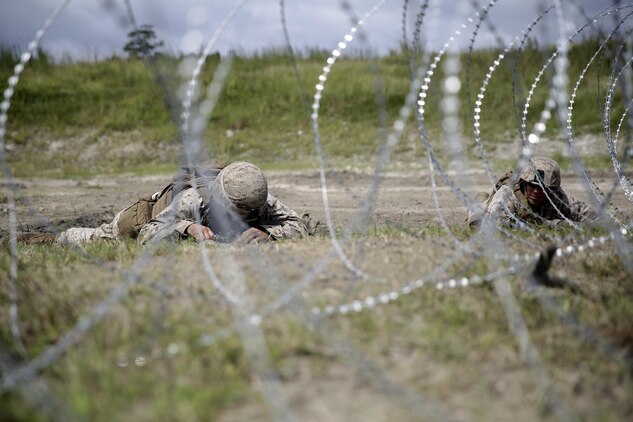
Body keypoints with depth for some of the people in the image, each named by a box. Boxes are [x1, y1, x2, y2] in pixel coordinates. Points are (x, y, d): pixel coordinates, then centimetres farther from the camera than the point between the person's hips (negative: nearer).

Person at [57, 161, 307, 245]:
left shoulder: (258, 202, -39)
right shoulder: (194, 199, -50)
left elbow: (297, 227, -38)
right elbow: (147, 236, -51)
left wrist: (265, 232, -56)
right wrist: (189, 227, -66)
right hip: (157, 209, -4)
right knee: (98, 238, 20)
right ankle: (67, 236, 52)